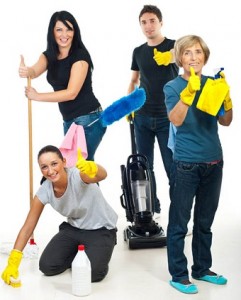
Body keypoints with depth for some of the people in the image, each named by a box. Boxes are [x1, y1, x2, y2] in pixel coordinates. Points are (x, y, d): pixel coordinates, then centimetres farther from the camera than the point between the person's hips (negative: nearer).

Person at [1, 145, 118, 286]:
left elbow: (102, 175, -55)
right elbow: (28, 227, -13)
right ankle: (76, 254, 20)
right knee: (47, 266, -7)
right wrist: (12, 262, -19)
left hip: (101, 229, -4)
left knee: (93, 273, -23)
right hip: (74, 228, 5)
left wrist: (91, 168, -81)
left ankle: (98, 254, 11)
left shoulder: (78, 175, -31)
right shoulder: (44, 191, -17)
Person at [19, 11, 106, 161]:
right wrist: (26, 71, -39)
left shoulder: (80, 55, -14)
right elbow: (35, 71, -16)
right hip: (68, 121, 7)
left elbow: (71, 93, -20)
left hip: (89, 120, -7)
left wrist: (37, 96, -20)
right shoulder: (48, 55, 5)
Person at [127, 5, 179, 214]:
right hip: (142, 118, 4)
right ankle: (151, 206, 22)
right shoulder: (138, 52, 10)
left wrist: (172, 57, -42)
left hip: (167, 118, -4)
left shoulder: (174, 46, -3)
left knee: (172, 166, -3)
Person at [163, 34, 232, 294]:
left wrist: (225, 95, -10)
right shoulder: (173, 87, -6)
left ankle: (202, 269, 30)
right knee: (179, 223, 2)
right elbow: (176, 120, -23)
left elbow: (225, 122, 5)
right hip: (186, 164, -5)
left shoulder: (212, 83, 6)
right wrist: (190, 90, -34)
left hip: (213, 163, 5)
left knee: (204, 221, 16)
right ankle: (178, 275, 14)